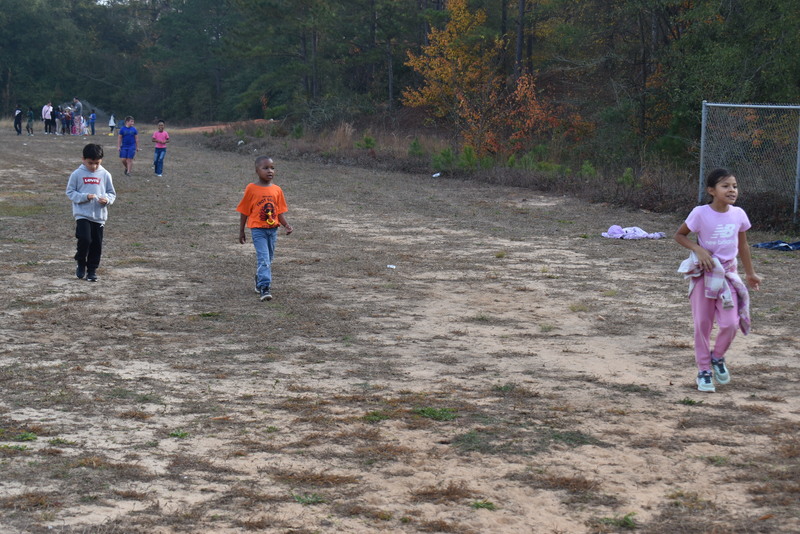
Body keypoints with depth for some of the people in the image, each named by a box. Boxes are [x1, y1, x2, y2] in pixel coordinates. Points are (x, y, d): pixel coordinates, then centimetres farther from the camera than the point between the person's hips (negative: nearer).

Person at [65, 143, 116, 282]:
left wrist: (107, 199, -14)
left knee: (96, 245, 6)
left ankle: (92, 270, 20)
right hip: (82, 214, -2)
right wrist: (85, 197, -15)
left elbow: (112, 193, 8)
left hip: (99, 216, 3)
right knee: (85, 239, -16)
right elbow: (70, 192, 0)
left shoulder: (105, 175, 3)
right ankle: (81, 264, 10)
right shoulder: (77, 174, -2)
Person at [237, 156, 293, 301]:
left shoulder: (277, 190, 4)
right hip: (258, 229, -5)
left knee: (268, 258, 16)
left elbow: (280, 212, 7)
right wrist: (241, 231, 3)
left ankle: (259, 282, 37)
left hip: (273, 229, 5)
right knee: (263, 258, -16)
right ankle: (264, 288, -21)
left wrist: (286, 224, -11)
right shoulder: (251, 189, -6)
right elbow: (244, 211, 1)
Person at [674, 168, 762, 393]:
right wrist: (698, 249, -19)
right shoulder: (701, 214, -14)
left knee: (731, 323, -7)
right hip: (704, 274, -3)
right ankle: (704, 370, 17)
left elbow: (743, 245, 12)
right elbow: (679, 235, -3)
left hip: (728, 273, 3)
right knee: (702, 323, 3)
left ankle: (718, 357, 22)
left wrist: (750, 274, 20)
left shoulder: (738, 214, -2)